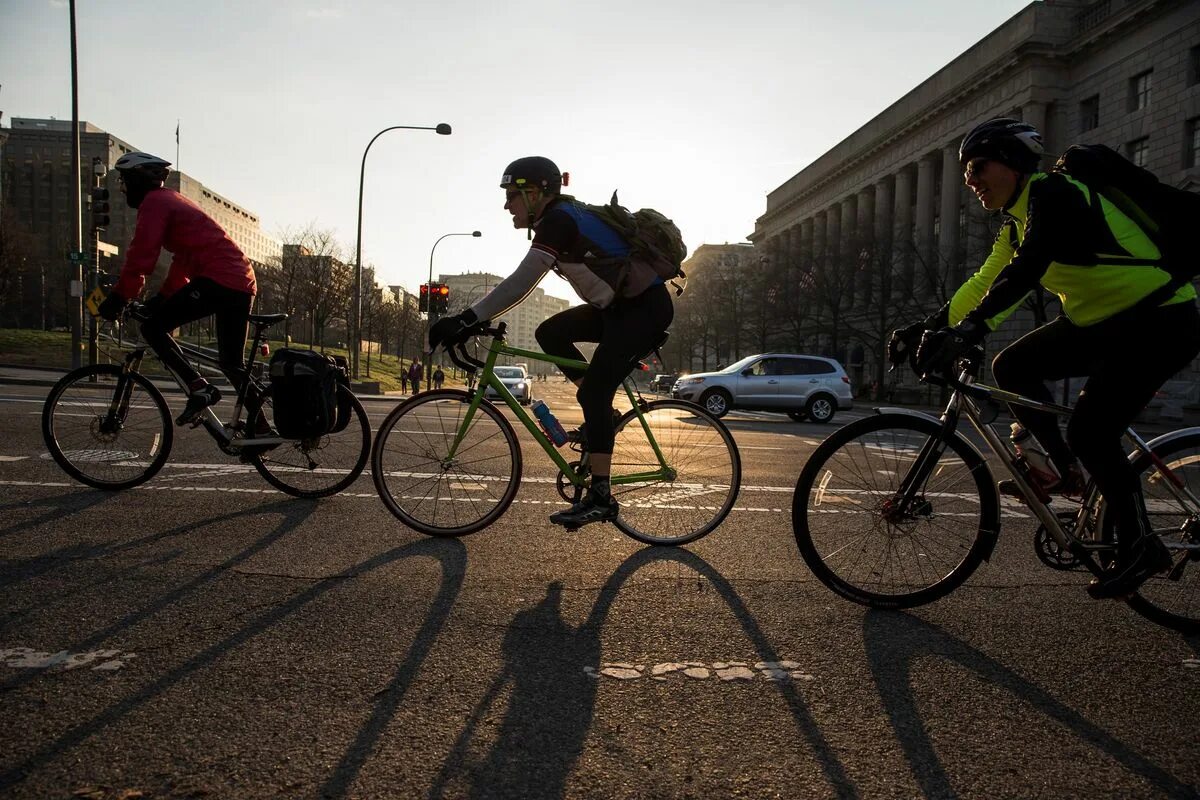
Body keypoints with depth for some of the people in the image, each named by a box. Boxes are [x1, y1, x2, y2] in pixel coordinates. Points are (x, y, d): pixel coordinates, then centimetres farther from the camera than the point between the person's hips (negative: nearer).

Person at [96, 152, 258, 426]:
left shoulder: (154, 202, -1)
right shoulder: (173, 200, 28)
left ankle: (199, 389, -9)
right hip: (243, 282, 9)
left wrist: (118, 297, -5)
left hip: (217, 280, -9)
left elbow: (141, 255, -11)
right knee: (231, 363, 12)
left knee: (152, 327, -3)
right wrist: (162, 297, 28)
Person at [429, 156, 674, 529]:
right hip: (620, 304, 10)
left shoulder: (558, 221, -18)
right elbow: (522, 282, 16)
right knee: (549, 332, 7)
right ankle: (602, 416, 11)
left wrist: (464, 320, -28)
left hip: (645, 308, -10)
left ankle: (600, 498, -10)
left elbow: (520, 283, -28)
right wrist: (472, 318, 13)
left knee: (592, 392, -14)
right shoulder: (564, 216, 13)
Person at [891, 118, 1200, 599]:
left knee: (1090, 431, -15)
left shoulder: (1053, 193, -19)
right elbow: (985, 283, 8)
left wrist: (970, 330, -44)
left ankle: (1139, 547, 3)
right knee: (1011, 367, -4)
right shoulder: (1017, 221, 9)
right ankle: (1064, 468, 5)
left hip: (1160, 322, -9)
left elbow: (1028, 267, -35)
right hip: (1103, 322, 9)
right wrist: (929, 328, 0)